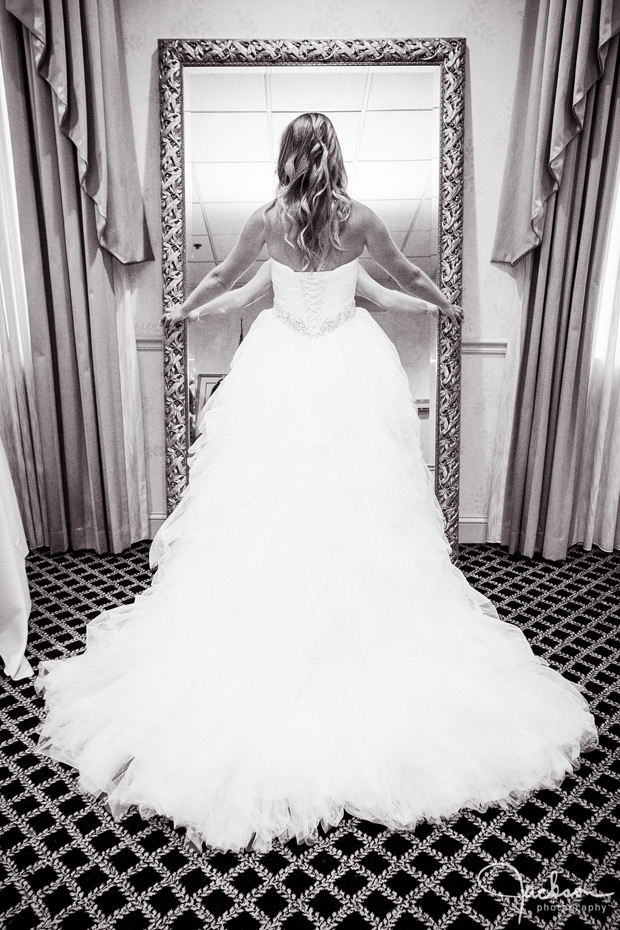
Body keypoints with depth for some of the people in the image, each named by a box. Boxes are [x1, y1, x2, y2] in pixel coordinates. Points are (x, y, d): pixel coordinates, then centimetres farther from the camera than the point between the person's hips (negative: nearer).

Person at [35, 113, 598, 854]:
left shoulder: (267, 221, 1)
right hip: (350, 371, 0)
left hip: (280, 372, 0)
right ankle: (369, 640, 16)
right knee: (359, 514, 5)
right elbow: (406, 277, 16)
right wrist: (449, 306, 37)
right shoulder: (360, 220, 1)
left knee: (266, 517, 6)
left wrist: (183, 309, 37)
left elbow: (223, 277, 17)